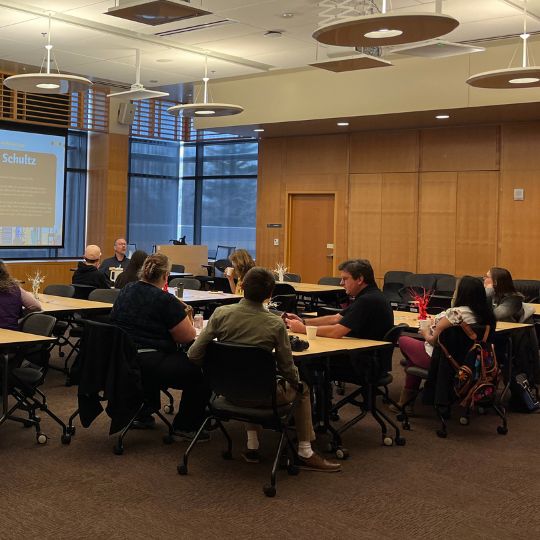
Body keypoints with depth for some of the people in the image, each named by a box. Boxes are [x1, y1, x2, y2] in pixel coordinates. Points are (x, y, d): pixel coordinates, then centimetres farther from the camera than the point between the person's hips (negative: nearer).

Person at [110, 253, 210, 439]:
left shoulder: (126, 290, 9)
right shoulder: (165, 300, -14)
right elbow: (188, 336, -10)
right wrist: (182, 311, 7)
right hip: (149, 365, -8)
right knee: (199, 371, 3)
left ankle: (143, 414, 36)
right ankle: (185, 426, 12)